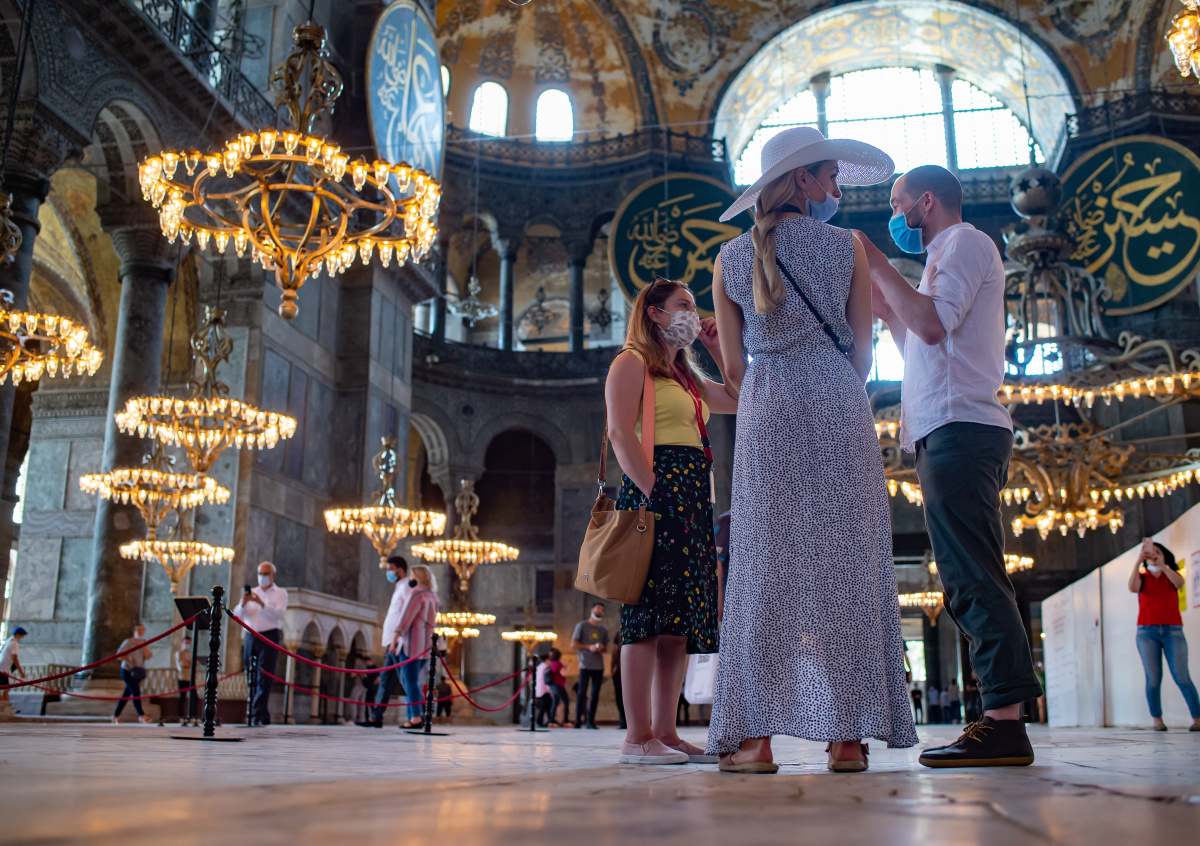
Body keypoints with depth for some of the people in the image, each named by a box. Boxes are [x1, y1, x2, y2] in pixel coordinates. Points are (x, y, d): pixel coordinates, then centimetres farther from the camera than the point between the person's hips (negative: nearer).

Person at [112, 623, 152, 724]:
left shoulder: (144, 643, 11)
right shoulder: (128, 642, -5)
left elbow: (147, 656, -3)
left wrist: (143, 644, -10)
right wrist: (128, 658, -23)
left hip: (138, 672, 6)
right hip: (127, 671, -6)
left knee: (126, 694, 9)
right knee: (136, 691, -15)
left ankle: (116, 715, 18)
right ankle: (141, 715, -16)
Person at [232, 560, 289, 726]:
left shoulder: (280, 593, 9)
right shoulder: (251, 592, 18)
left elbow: (278, 613, -9)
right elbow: (237, 615, 8)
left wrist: (261, 603, -23)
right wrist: (243, 603, -12)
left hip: (269, 637, -4)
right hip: (250, 637, 4)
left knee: (264, 679, -13)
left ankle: (257, 716, -18)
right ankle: (265, 717, 11)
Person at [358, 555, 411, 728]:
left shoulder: (406, 586, -7)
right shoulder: (399, 587, 22)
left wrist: (397, 637, -23)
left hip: (399, 642, -10)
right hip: (392, 642, 10)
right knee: (386, 680, 9)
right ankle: (376, 718, 12)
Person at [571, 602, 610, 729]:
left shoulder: (603, 629, 16)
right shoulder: (581, 625, 4)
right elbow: (573, 645, 0)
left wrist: (602, 648, -2)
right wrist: (589, 647, -12)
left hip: (599, 666, 4)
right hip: (585, 665, -4)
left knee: (595, 695, 2)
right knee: (582, 693, -7)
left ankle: (590, 722, 6)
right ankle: (578, 721, -3)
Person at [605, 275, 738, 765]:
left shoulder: (686, 376, 27)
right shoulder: (632, 362, 2)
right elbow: (620, 433, -10)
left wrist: (719, 349, 24)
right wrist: (652, 493, -19)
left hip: (692, 501, 9)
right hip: (655, 493, -9)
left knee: (681, 617, 4)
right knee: (651, 613, -12)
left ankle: (665, 733, 7)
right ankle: (638, 738, -10)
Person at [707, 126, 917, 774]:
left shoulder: (730, 258, 10)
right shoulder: (847, 247, 6)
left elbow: (734, 367, 8)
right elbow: (862, 352, 8)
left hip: (764, 412, 1)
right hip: (839, 406, -1)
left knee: (764, 563, -1)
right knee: (844, 558, 0)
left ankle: (755, 736, -5)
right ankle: (848, 734, -1)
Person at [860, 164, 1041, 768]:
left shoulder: (964, 242, 1)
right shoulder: (950, 254, 30)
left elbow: (933, 324, -16)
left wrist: (876, 264, -7)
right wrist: (885, 309, 26)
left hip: (959, 428, -10)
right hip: (953, 431, 10)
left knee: (973, 578, -15)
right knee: (971, 580, 6)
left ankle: (1004, 721, -17)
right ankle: (1000, 720, 7)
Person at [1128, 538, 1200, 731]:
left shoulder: (1171, 575, 14)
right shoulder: (1142, 578, 12)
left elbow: (1179, 583, -11)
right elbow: (1132, 588, -12)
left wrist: (1161, 564, -25)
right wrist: (1138, 561, -23)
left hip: (1172, 630, 0)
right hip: (1147, 631, 0)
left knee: (1181, 676, -10)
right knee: (1153, 679, -6)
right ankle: (1157, 719, 0)